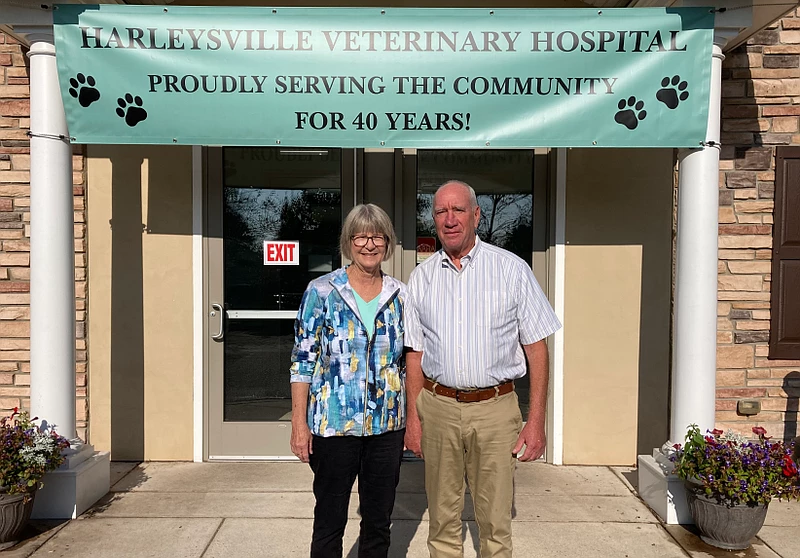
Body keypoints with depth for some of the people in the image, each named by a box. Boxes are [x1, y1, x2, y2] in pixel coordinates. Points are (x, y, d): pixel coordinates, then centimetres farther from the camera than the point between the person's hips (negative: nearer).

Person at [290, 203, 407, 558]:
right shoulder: (321, 292, -7)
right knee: (330, 521, 11)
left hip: (388, 426, 3)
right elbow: (303, 360, -6)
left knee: (379, 522, 16)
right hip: (334, 425, -3)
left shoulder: (400, 295, 2)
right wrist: (299, 423, -9)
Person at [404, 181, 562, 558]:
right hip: (438, 406, 2)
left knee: (495, 521, 6)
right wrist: (413, 417, 6)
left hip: (495, 408, -2)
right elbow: (415, 353, 10)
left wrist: (536, 421, -6)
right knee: (442, 517, 13)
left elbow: (536, 349, -2)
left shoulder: (512, 269, -2)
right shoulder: (421, 277, 6)